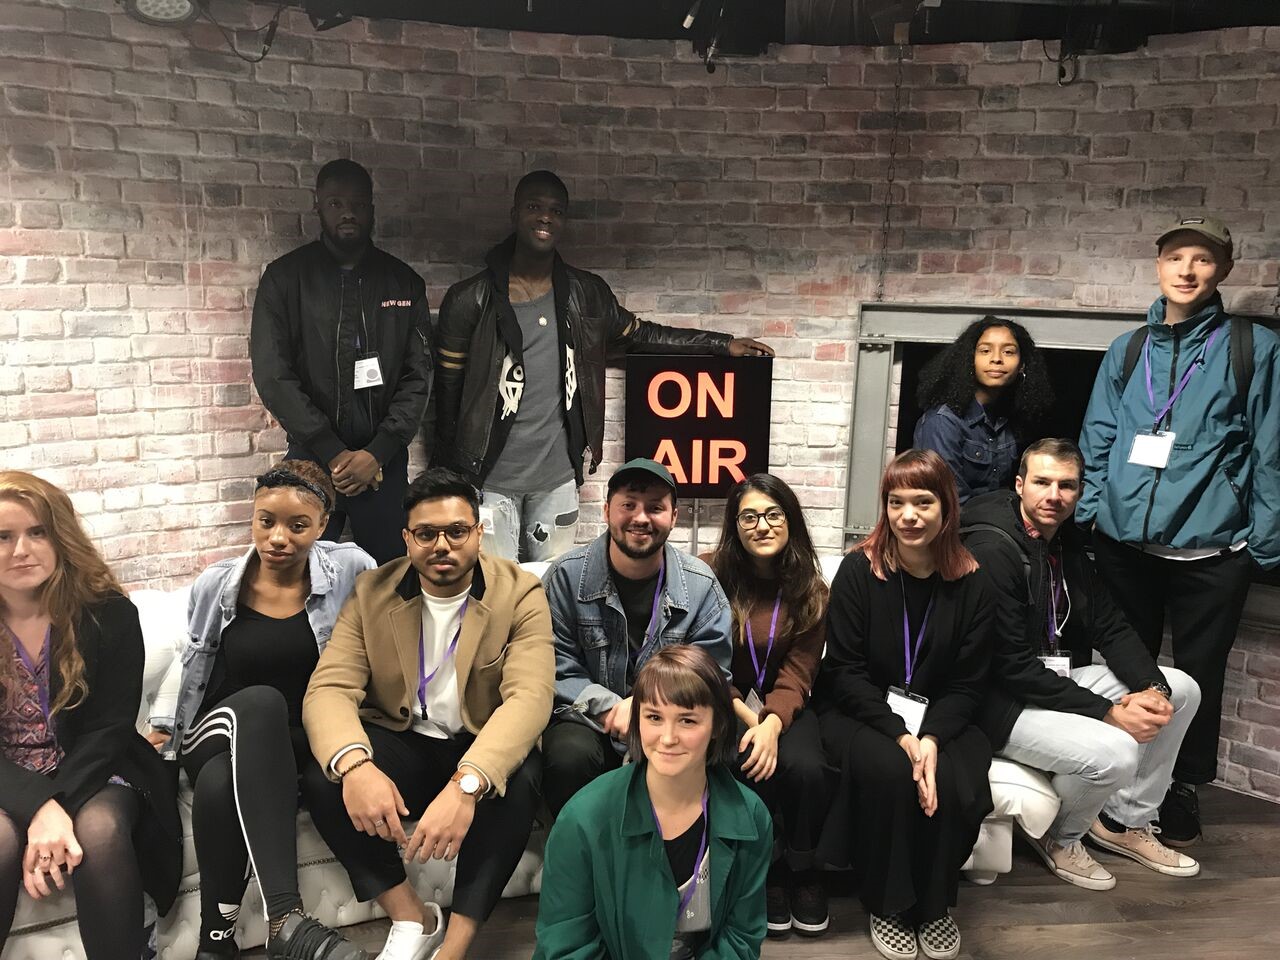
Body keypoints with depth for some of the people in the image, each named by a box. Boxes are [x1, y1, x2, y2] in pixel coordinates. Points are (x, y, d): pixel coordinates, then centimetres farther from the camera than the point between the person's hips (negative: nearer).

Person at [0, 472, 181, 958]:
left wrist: (60, 804, -24)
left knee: (100, 830, -33)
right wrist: (39, 809, -27)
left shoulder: (108, 614, -7)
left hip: (89, 770, 0)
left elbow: (110, 728, -8)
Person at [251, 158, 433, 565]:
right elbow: (272, 375, -5)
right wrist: (332, 452, -12)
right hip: (310, 460, -1)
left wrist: (378, 452, -9)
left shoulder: (403, 282, 7)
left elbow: (418, 375, 3)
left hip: (385, 461, 1)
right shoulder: (285, 277, 2)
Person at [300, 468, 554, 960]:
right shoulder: (371, 593, -1)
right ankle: (412, 918, -8)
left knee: (516, 784, -34)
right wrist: (354, 765, -35)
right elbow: (329, 688, -11)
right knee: (322, 778, -25)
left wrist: (466, 784, -42)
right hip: (401, 747, 3)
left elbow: (530, 697, -24)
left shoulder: (520, 594, -10)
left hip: (484, 753, -2)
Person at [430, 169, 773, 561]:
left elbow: (640, 334, 19)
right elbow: (448, 392, -1)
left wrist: (723, 344, 16)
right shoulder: (470, 300, -5)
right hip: (489, 476, -3)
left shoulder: (585, 294, 4)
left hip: (557, 475, 3)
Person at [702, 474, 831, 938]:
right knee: (750, 764, -31)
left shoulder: (809, 588, 0)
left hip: (783, 706, 2)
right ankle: (768, 871, -5)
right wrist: (745, 716, -20)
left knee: (807, 768, -28)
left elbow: (798, 672, -7)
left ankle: (803, 870, 1)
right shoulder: (710, 574, -7)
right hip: (723, 703, -2)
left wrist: (772, 723, -26)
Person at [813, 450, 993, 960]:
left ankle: (934, 903, 4)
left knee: (955, 785, -26)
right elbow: (844, 670, -12)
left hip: (940, 718, 2)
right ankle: (888, 904, -5)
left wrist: (933, 736, -20)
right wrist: (899, 734, -22)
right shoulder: (860, 569, -11)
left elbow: (968, 683, -2)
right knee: (888, 770, -32)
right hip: (858, 711, -2)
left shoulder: (969, 582, -3)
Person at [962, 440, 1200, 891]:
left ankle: (1126, 821, 19)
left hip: (1059, 679, 10)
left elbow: (1111, 629, 6)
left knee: (1181, 689, 8)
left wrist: (1152, 688, -13)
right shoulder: (991, 548, -22)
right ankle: (1058, 837, 5)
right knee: (1115, 752, -28)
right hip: (1004, 700, -9)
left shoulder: (1067, 543, 7)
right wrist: (1107, 712, -23)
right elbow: (1011, 667, -24)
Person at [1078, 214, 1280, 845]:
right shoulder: (1128, 351, 7)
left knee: (1198, 675, 11)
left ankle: (1184, 791, 29)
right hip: (1125, 543, 3)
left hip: (1211, 551, -2)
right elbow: (1097, 440, 9)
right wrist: (1089, 510, -1)